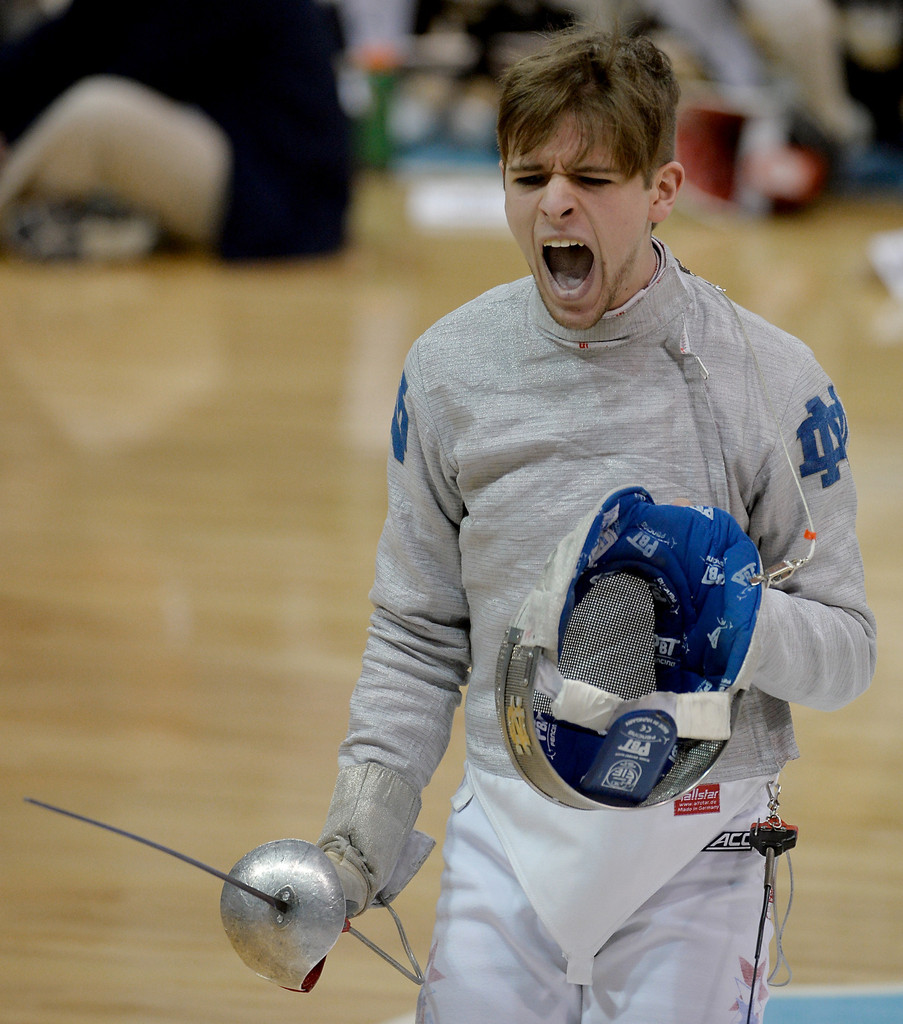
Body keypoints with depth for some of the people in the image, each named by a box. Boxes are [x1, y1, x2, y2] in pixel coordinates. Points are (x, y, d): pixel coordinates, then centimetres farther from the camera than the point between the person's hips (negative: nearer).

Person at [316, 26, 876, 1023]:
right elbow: (418, 637, 9)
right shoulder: (450, 366, 0)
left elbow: (845, 650, -3)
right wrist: (357, 844, -1)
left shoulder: (770, 377, -9)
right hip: (508, 822, 2)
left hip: (691, 839, -2)